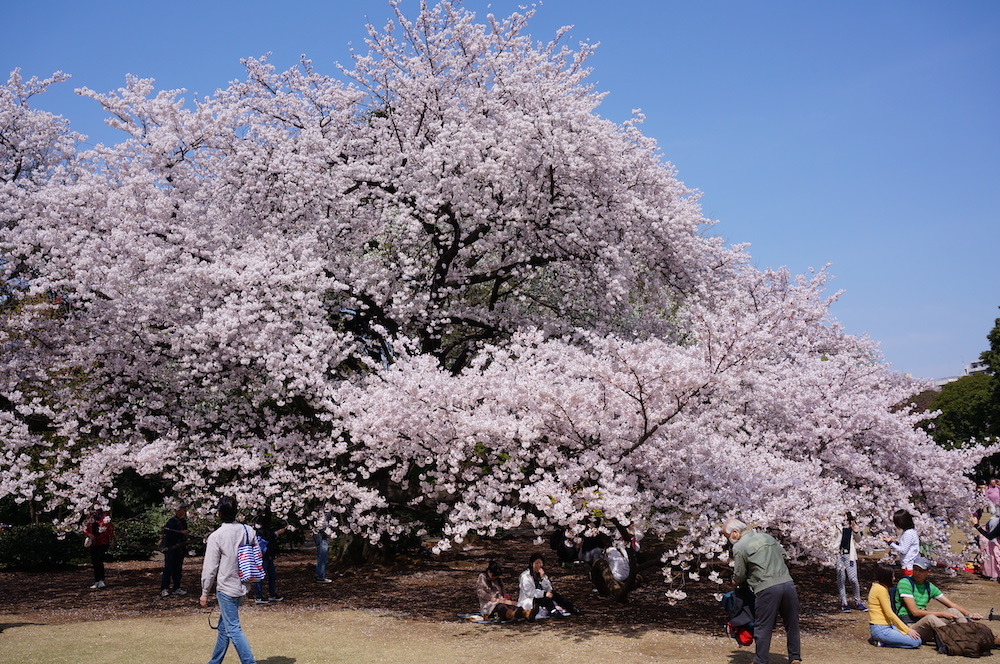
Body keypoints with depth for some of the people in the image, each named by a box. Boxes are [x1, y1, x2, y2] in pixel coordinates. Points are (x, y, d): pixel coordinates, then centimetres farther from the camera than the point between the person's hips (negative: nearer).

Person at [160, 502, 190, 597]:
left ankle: (176, 588, 15)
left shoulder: (183, 521, 14)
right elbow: (168, 533, -23)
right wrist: (180, 533, -21)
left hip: (180, 549, 8)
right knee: (168, 569, -9)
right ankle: (164, 589, -7)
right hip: (170, 549, -8)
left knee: (178, 570, 10)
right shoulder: (171, 521, -10)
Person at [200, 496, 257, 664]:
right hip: (243, 587, 7)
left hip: (226, 589, -7)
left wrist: (205, 593, -1)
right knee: (223, 626, 20)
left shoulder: (216, 536, -14)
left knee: (233, 629, -3)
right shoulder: (249, 531, 1)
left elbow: (210, 568, -11)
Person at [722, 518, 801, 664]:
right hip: (787, 583, 6)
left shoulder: (739, 548, -2)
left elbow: (739, 575, 1)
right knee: (792, 624, 16)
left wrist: (735, 582, 22)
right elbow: (782, 553, 23)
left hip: (767, 589, -6)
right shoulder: (767, 536, 17)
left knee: (763, 627, 5)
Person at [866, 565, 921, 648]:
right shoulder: (881, 589, -15)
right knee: (916, 641, -14)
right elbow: (889, 614, -17)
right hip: (881, 630, -10)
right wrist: (907, 629, -13)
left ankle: (881, 641, 3)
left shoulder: (876, 587, 15)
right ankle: (881, 642, -8)